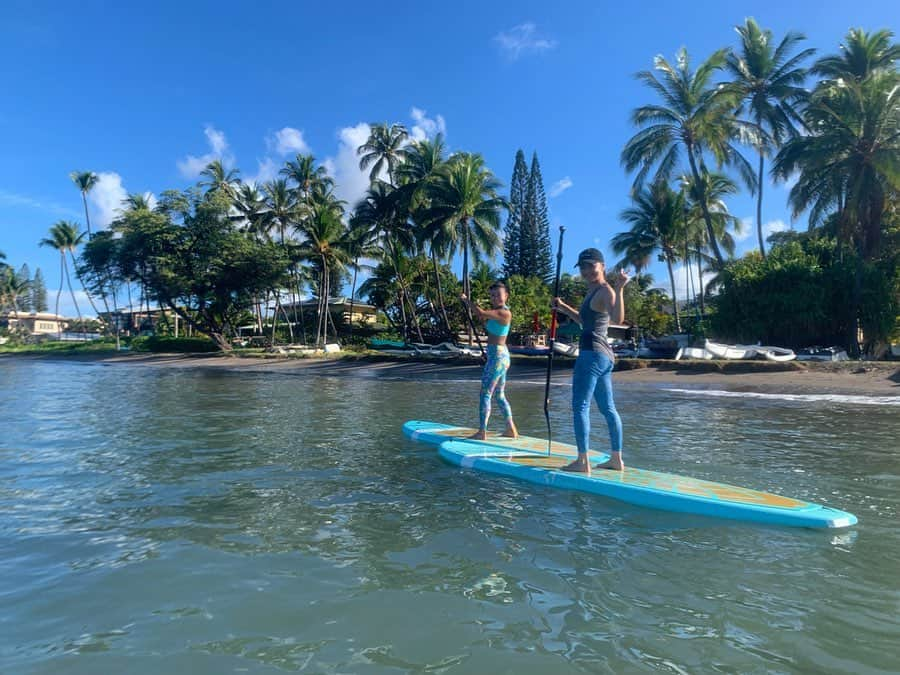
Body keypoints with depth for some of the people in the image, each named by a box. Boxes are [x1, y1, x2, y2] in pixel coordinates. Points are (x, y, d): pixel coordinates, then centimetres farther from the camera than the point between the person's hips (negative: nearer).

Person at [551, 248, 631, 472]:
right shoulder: (594, 292, 17)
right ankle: (616, 459, 23)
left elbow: (618, 319, -31)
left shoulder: (605, 290, -12)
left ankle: (582, 462, -3)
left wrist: (619, 289, -40)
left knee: (580, 406, -6)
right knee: (608, 408, 14)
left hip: (592, 353, -11)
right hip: (603, 355, 11)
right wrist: (563, 308, 26)